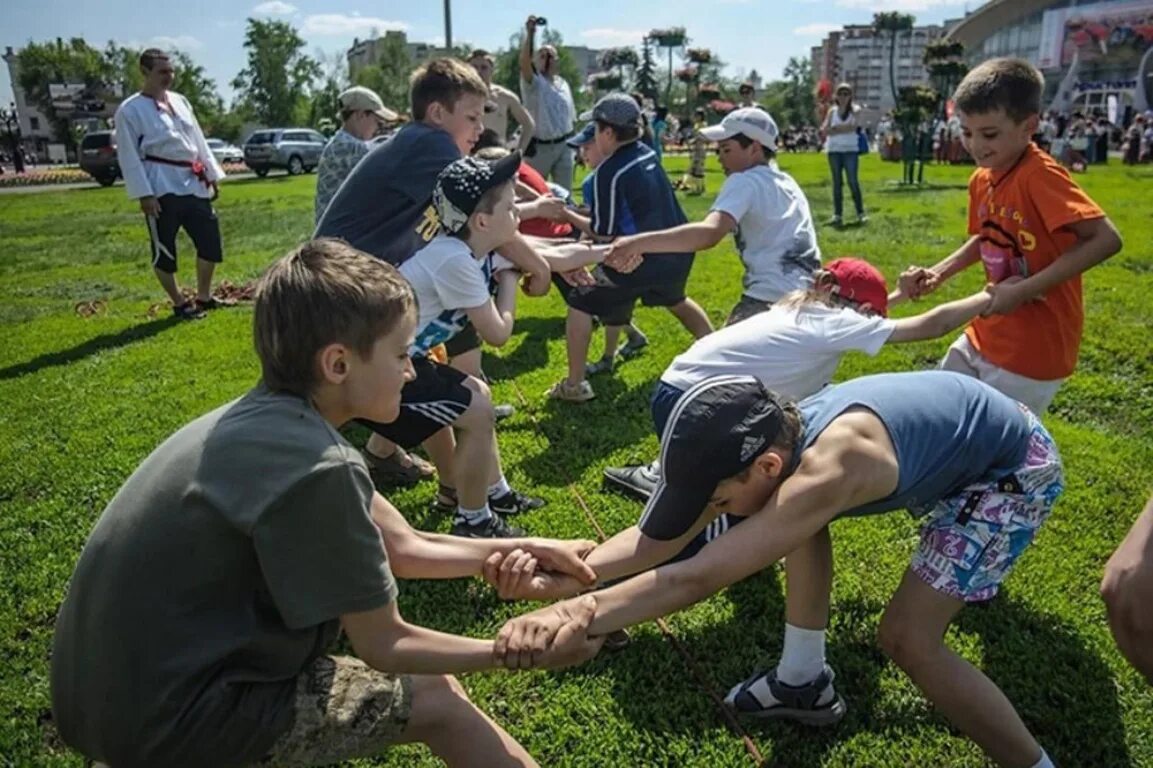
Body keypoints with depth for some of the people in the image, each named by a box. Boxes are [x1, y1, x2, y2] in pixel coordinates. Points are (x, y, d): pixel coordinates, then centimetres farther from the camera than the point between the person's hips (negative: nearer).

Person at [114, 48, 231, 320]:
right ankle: (179, 304, 15)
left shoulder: (180, 101, 12)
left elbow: (198, 140, 17)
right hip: (161, 187, -6)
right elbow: (129, 156, -9)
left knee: (210, 240, 10)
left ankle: (204, 297, 25)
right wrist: (144, 194, -15)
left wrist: (212, 176, 13)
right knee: (164, 249, 1)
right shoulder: (130, 110, -7)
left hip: (193, 183, 7)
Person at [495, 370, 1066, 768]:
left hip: (1016, 468, -8)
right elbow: (659, 537, -17)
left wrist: (574, 615, -48)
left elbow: (698, 577, -45)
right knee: (798, 521, 7)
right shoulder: (772, 437, -15)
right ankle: (805, 683, 21)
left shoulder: (826, 470, -41)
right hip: (948, 443, 8)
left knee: (907, 636, -15)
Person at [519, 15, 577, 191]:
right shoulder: (533, 82, -7)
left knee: (564, 191, 10)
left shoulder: (563, 83, 12)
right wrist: (530, 33, -34)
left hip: (564, 145, 5)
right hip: (539, 146, -5)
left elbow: (570, 117, 16)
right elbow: (523, 61, -29)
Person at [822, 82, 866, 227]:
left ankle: (860, 213, -2)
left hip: (850, 150, -3)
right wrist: (844, 128, -13)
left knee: (853, 181, -7)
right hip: (834, 150, 3)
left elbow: (853, 127, -14)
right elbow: (825, 130, -3)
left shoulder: (854, 110, 2)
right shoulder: (832, 111, 8)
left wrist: (835, 129, -11)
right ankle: (837, 215, 7)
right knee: (837, 183, 4)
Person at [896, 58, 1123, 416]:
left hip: (1034, 347, -8)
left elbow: (1107, 239, -27)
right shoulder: (981, 179, 2)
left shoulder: (1040, 175, -21)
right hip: (987, 334, 8)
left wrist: (1025, 289, -28)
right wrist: (937, 273, 3)